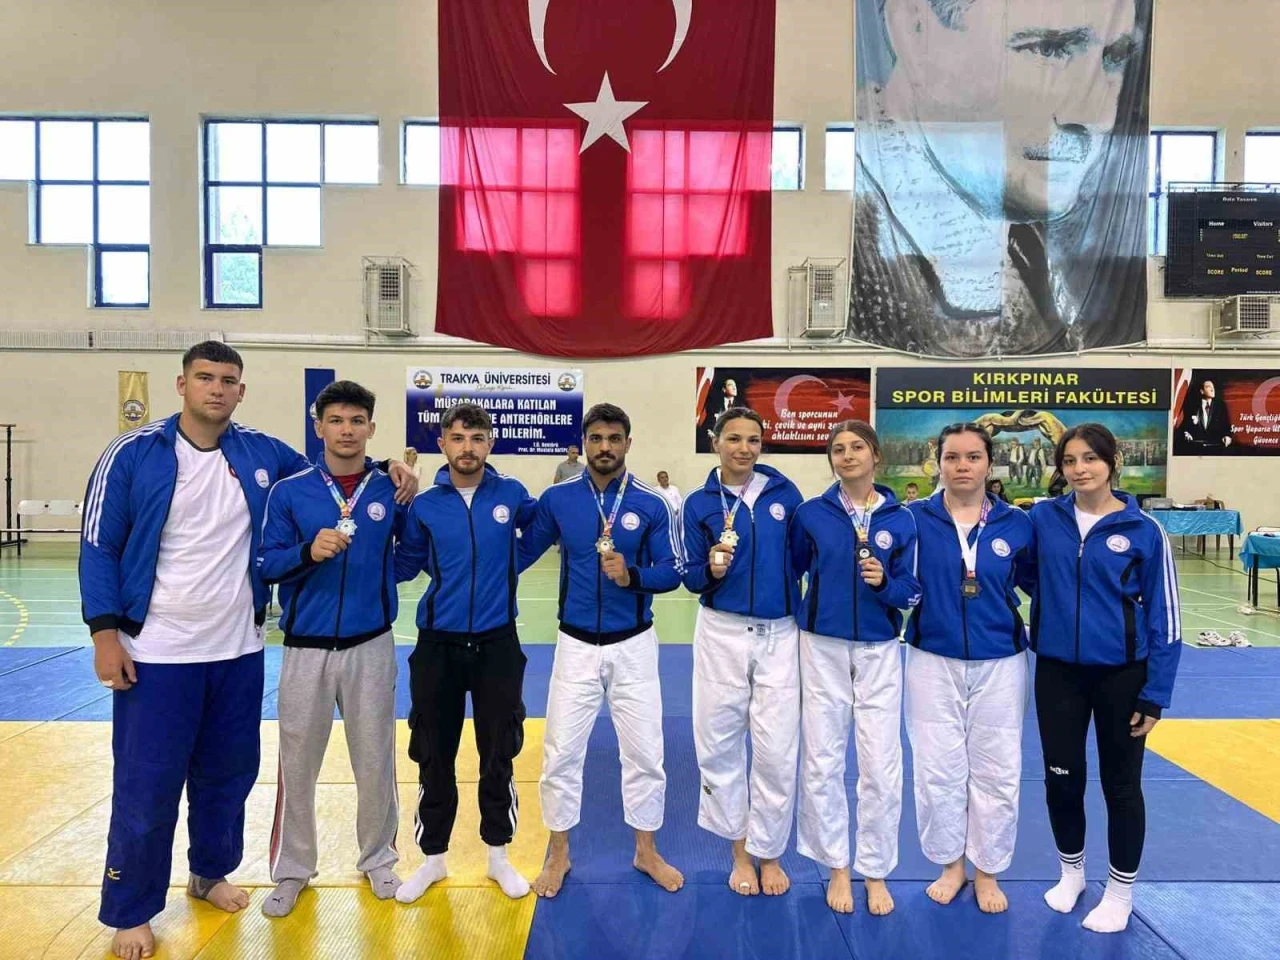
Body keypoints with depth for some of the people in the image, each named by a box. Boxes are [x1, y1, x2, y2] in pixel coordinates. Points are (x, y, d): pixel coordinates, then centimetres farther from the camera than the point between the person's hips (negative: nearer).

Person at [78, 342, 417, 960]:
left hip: (238, 651, 4)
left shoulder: (263, 454, 2)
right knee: (145, 788, 6)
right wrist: (105, 632, -10)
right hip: (155, 654, -3)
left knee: (228, 774, 17)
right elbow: (99, 546, -4)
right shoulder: (133, 454, -7)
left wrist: (386, 472, 0)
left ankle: (210, 873, 40)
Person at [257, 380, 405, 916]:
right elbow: (266, 566, -2)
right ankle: (292, 870, 30)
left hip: (371, 647, 0)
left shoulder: (391, 490, 0)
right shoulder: (288, 491, -2)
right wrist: (307, 552, -22)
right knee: (297, 764, 10)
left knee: (375, 761, 11)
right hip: (306, 648, 0)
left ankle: (378, 860, 31)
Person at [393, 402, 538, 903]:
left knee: (498, 754, 10)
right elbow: (402, 565, 3)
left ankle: (499, 855, 30)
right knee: (434, 756, 11)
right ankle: (433, 858, 31)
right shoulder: (424, 505, -4)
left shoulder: (512, 495, -3)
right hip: (438, 645, 1)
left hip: (498, 643, 0)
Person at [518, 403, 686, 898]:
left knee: (644, 752, 10)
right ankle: (558, 853, 30)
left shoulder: (651, 504, -7)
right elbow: (522, 552, 3)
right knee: (560, 752, 8)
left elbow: (673, 570, -6)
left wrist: (632, 575, -24)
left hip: (633, 645, 0)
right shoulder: (557, 499, -4)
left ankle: (647, 851, 31)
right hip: (576, 645, 1)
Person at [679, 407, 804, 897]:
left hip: (780, 634, 0)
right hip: (722, 634, 0)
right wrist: (711, 570, -22)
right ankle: (739, 850, 31)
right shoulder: (699, 503, -2)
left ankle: (768, 852, 26)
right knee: (719, 745, 9)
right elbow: (692, 578, 0)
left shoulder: (784, 492, 0)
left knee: (777, 750, 4)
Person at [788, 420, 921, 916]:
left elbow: (910, 592, 0)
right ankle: (837, 867, 26)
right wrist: (791, 622, 0)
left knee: (881, 765, 4)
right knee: (822, 761, 7)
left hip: (878, 650, 0)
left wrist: (883, 582, -19)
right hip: (822, 648, 0)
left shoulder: (901, 518, -2)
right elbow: (790, 571, 7)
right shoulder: (810, 513, -3)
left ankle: (876, 871, 25)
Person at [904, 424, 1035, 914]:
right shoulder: (915, 518, -6)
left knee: (996, 772, 11)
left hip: (1000, 665, 1)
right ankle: (950, 863, 30)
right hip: (933, 662, -1)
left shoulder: (1016, 523, -2)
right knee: (937, 769, 8)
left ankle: (988, 871, 31)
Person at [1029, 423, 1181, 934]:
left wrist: (1155, 693, -6)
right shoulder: (1042, 518, -4)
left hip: (1121, 673, -2)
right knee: (1061, 777, 13)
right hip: (1057, 670, 2)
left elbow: (1164, 617, -6)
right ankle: (1071, 871, 37)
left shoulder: (1144, 530, -9)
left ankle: (1120, 890, 32)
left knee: (1120, 783, 12)